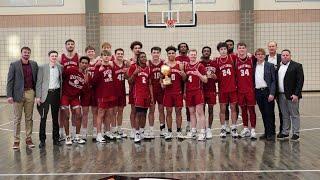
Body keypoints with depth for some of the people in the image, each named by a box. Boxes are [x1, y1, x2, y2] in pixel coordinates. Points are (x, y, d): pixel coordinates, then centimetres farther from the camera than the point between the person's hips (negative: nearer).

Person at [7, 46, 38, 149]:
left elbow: (37, 79, 10)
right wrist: (9, 95, -10)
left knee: (29, 118, 8)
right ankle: (16, 140, 9)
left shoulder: (34, 64, 8)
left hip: (30, 93, 3)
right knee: (17, 118, 3)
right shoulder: (14, 65, -1)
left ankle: (28, 139, 16)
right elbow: (10, 81, -3)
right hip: (18, 94, -2)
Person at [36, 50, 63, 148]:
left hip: (56, 93, 2)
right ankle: (42, 140, 8)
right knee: (43, 118, -2)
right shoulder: (42, 67, 0)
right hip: (45, 94, -2)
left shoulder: (60, 67, 6)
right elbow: (39, 82, -2)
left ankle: (56, 139, 20)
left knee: (55, 117, 10)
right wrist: (38, 96, -7)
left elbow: (62, 81, 11)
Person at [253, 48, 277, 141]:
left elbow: (273, 80, -4)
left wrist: (272, 93, -12)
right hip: (258, 92, 4)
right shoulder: (253, 66, 9)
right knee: (263, 113, 10)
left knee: (269, 113, -1)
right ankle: (266, 132, 18)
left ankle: (271, 133, 6)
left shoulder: (270, 66, 0)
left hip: (267, 91, -3)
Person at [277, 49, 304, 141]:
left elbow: (300, 81, -9)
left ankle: (296, 134, 8)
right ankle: (285, 132, 19)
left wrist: (296, 94, -16)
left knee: (294, 115, 2)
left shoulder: (297, 66, -4)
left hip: (292, 95, -5)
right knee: (284, 115, 12)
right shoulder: (278, 66, 13)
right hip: (281, 95, 5)